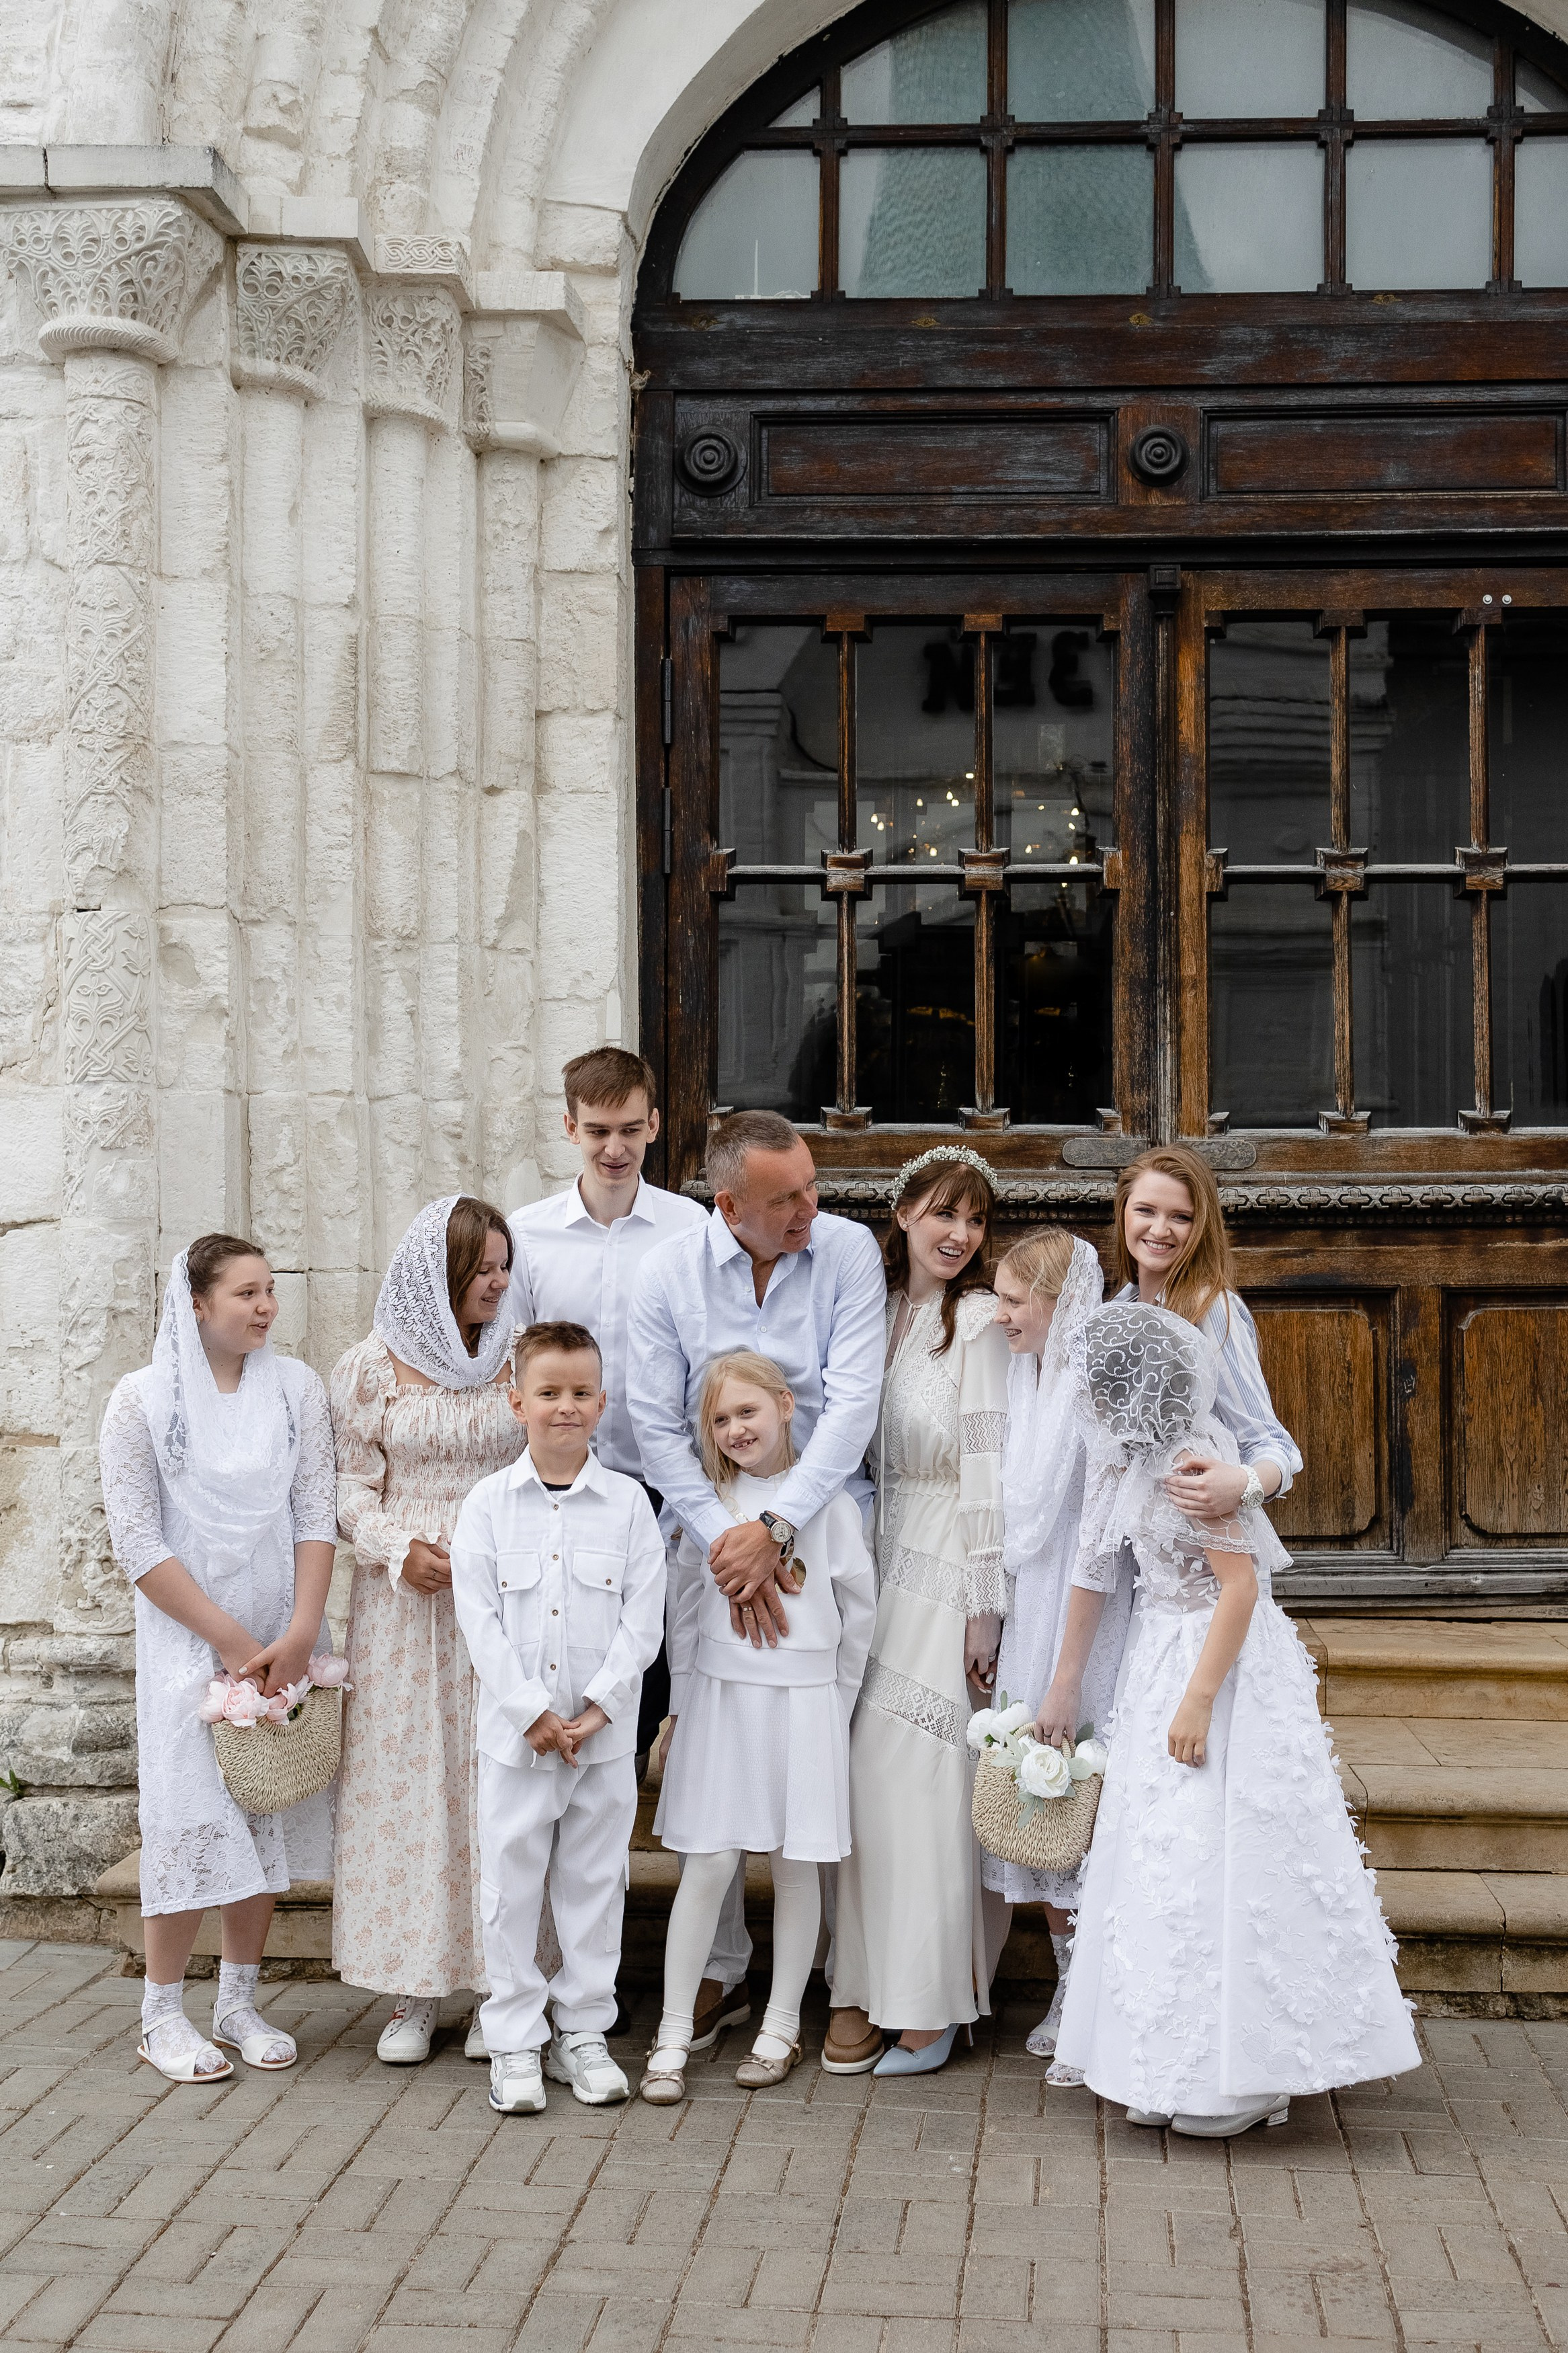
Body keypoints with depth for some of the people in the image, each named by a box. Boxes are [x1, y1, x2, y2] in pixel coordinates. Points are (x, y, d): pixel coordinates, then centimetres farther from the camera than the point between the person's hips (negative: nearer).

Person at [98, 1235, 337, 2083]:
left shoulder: (296, 1387, 3)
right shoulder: (144, 1398, -6)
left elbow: (316, 1516, 0)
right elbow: (136, 1542, -9)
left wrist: (300, 1633, -11)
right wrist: (231, 1638, -13)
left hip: (282, 1639, 4)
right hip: (188, 1639, -3)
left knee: (268, 1812, 7)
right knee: (191, 1814, -5)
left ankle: (239, 2001, 20)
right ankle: (162, 2017, 7)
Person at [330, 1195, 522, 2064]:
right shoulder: (371, 1369, 4)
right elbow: (354, 1486, 5)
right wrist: (396, 1547, -11)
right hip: (406, 1599, 0)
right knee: (407, 1777, 1)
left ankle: (500, 1984, 9)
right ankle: (414, 1990, 11)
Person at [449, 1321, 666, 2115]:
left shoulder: (628, 1503, 0)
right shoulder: (488, 1503, -1)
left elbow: (643, 1618, -3)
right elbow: (479, 1617, -6)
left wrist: (598, 1708, -12)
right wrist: (532, 1712, -13)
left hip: (605, 1733, 1)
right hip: (513, 1731, 0)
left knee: (594, 1884, 9)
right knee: (510, 1886, 5)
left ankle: (583, 2032, 22)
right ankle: (514, 2042, 16)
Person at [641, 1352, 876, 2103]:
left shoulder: (827, 1500, -1)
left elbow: (860, 1604, 5)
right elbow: (684, 1603, 10)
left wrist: (837, 1695, 7)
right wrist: (681, 1703, 10)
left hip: (805, 1701, -1)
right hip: (720, 1695, 1)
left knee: (796, 1865, 6)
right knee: (709, 1862, -2)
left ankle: (782, 2026, 19)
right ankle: (673, 2034, 6)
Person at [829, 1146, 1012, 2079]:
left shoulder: (979, 1318, -7)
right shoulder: (874, 1309, 11)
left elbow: (989, 1465, -10)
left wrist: (986, 1602, -13)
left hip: (949, 1573, -6)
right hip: (877, 1565, 6)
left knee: (922, 1771, -5)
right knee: (864, 1770, 5)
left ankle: (931, 2001, 4)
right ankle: (865, 1986, 14)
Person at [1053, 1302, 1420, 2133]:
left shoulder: (1193, 1467, -20)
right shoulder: (1149, 1457, 8)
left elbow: (1240, 1585, -22)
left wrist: (1199, 1699, -22)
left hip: (1220, 1667, -10)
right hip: (1168, 1657, 10)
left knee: (1219, 1863, -5)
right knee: (1172, 1864, 11)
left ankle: (1244, 2079, 6)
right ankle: (1185, 2069, 20)